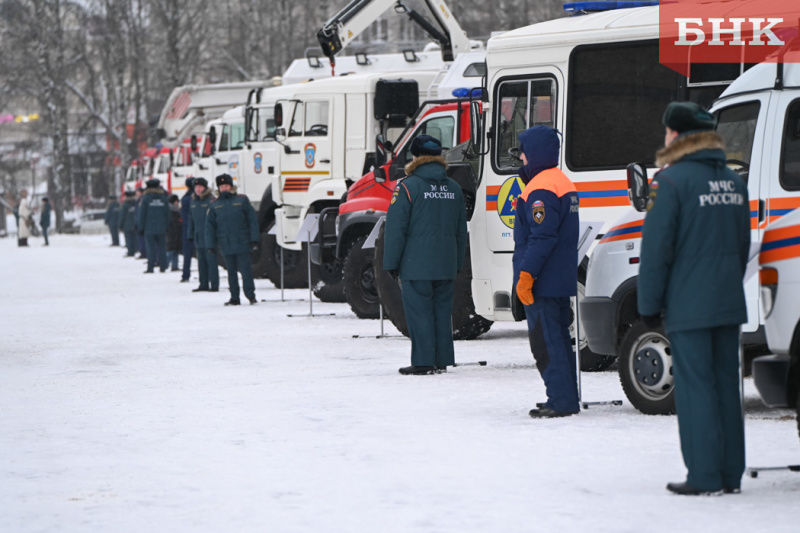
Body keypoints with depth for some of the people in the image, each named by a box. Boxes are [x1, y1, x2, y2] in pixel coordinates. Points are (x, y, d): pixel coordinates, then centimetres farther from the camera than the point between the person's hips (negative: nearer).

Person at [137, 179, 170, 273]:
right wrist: (167, 226, 15)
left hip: (149, 229, -3)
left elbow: (142, 214, -3)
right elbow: (167, 213, 9)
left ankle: (150, 267, -3)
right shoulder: (163, 198, 5)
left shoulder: (146, 198, -5)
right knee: (161, 247, 6)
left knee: (151, 248, -2)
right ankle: (163, 266, 5)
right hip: (162, 229, 3)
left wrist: (141, 227, 4)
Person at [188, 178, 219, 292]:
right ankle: (204, 284, 16)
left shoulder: (211, 200, -7)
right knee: (201, 261, 10)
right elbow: (191, 219, 20)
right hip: (198, 237, 7)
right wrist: (191, 234, 15)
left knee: (211, 261, -6)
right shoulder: (193, 201, 14)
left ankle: (214, 285, -4)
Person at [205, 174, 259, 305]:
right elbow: (210, 226, 10)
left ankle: (250, 295, 4)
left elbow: (253, 219, 2)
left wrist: (254, 239, -3)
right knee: (231, 271, 6)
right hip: (226, 245, 2)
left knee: (246, 270, -3)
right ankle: (234, 297, 11)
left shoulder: (242, 200, 2)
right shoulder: (215, 205, 8)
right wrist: (210, 245, 3)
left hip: (242, 244, -2)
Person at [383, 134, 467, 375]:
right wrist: (458, 264, 23)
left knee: (419, 312, -3)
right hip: (446, 266, 6)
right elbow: (461, 231, 16)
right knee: (442, 311, 10)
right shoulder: (454, 188, 10)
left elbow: (396, 228, -9)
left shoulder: (407, 187, -10)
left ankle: (423, 361, -5)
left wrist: (391, 263, -2)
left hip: (416, 265, -6)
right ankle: (443, 360, 12)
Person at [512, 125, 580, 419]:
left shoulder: (541, 189, -17)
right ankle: (567, 399, 19)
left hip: (542, 283, -10)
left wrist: (525, 275, -21)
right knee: (558, 337, 15)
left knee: (545, 340, -8)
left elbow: (541, 238, -23)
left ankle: (561, 400, -9)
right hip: (562, 281, 10)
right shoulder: (564, 183, 16)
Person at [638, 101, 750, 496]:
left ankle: (705, 476, -5)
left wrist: (648, 304, -4)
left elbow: (656, 248, -11)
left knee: (695, 385, -4)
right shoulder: (733, 181, 12)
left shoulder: (671, 180, -11)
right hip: (729, 302, 7)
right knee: (726, 382, 10)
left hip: (688, 307, -7)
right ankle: (731, 474, 12)